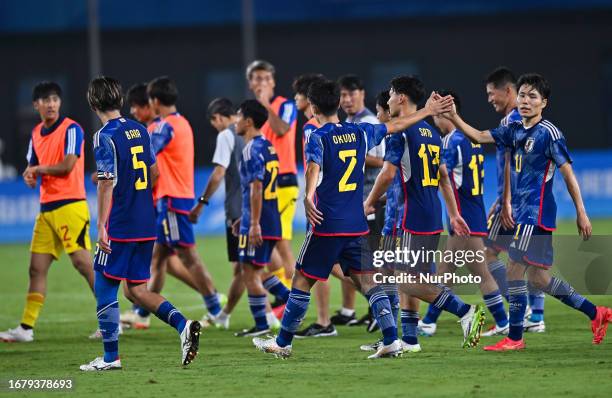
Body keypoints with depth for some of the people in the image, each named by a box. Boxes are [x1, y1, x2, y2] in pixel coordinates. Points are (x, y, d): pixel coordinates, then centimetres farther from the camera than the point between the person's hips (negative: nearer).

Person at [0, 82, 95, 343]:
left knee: (83, 262, -11)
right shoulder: (36, 133, 15)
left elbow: (67, 165, -18)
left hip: (70, 205, -7)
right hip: (46, 208, 7)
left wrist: (38, 169, -4)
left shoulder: (71, 129, -8)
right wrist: (30, 176, -4)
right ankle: (26, 328, 7)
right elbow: (33, 167, 20)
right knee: (37, 267, 5)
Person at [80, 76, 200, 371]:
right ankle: (182, 325, -6)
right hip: (146, 225, 7)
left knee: (104, 287, 3)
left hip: (119, 227, -7)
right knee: (137, 289, 13)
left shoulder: (105, 137, -13)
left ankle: (111, 357, 5)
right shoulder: (139, 130, 10)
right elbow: (153, 172, 19)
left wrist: (101, 226, -18)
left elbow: (107, 183, -18)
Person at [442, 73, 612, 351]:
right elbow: (480, 137, 15)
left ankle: (515, 338, 1)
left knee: (514, 270, -7)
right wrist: (453, 118, 0)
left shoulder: (548, 132, -11)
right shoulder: (515, 130, 11)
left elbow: (568, 173, -10)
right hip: (521, 210, 8)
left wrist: (581, 213, -10)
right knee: (537, 277, 9)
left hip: (537, 211, -8)